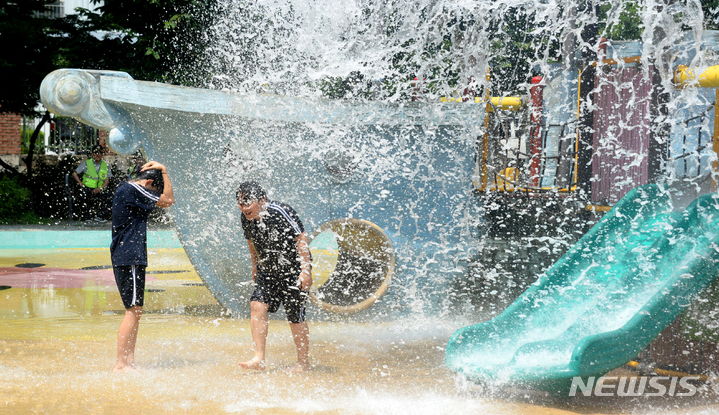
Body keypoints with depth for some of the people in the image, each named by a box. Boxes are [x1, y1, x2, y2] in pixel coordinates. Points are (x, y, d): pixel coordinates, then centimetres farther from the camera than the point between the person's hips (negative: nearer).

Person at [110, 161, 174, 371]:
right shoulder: (132, 190, -12)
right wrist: (164, 171, -3)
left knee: (134, 311, 14)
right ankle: (121, 364, -11)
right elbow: (168, 200, -11)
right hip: (130, 259, -11)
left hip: (124, 258, 11)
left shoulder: (124, 190, 18)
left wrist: (160, 171, 20)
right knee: (133, 310, -10)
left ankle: (129, 361, 18)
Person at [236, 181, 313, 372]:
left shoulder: (280, 212, -22)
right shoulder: (247, 219, -2)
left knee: (295, 316, -3)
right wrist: (255, 268, 22)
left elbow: (301, 239, -19)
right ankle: (259, 359, -10)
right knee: (257, 306, -11)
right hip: (268, 270, 6)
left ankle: (304, 362, 13)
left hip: (294, 270, -6)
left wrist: (306, 270, -21)